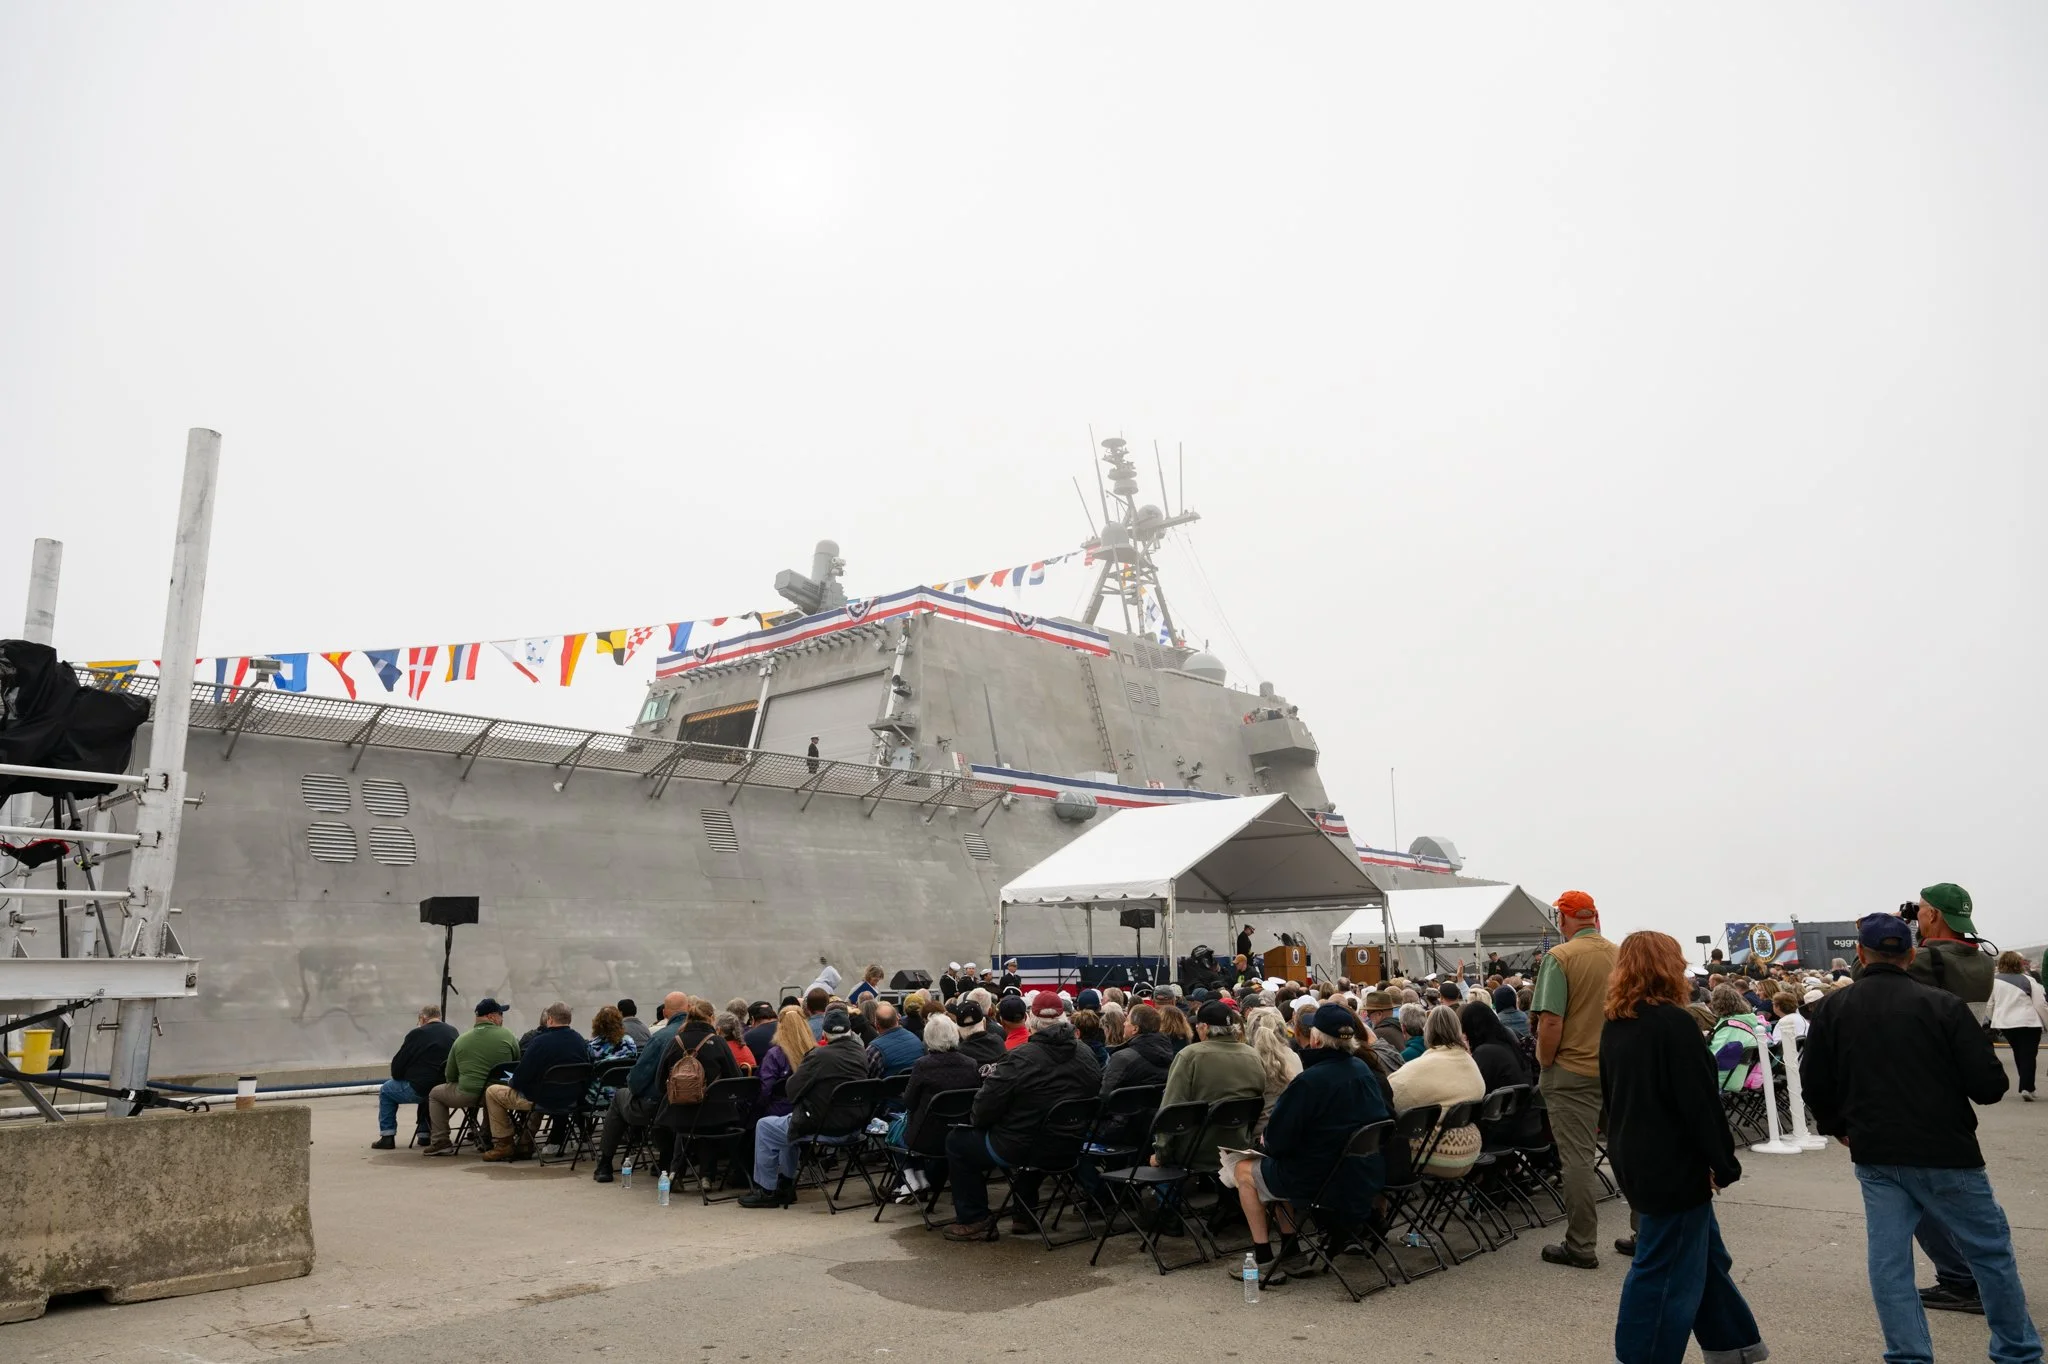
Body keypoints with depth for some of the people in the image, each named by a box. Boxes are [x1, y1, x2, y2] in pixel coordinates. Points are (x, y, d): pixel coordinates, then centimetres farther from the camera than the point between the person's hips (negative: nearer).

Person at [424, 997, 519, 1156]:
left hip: (467, 1095, -1)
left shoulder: (460, 1040, 1)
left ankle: (441, 1142, 16)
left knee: (435, 1093, 24)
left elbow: (449, 1076, 8)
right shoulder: (508, 1036, -2)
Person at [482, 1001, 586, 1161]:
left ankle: (503, 1145, 16)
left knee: (491, 1091, 12)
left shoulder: (541, 1041, -20)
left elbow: (522, 1075, -16)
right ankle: (527, 1141, 36)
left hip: (546, 1099, -7)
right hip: (572, 1098, 7)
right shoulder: (581, 1041, -1)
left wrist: (512, 1082, 9)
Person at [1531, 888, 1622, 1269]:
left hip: (1574, 1071, -5)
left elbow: (1550, 1023, -20)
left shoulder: (1559, 958, -15)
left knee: (1578, 1158, 1)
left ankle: (1580, 1247, 8)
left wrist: (1544, 1062, -5)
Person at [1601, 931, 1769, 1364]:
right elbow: (1700, 1103, -19)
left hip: (1634, 1161, 9)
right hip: (1672, 1165, -9)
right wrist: (1724, 1164, -10)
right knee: (1666, 1272, 0)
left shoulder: (1613, 1025, 8)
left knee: (1703, 1253, 22)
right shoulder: (1672, 1022, -18)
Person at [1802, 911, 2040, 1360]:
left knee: (1888, 1262, 7)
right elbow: (1990, 1086, -11)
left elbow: (1814, 1086, 2)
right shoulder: (1944, 1005, -11)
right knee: (1991, 1252, 15)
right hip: (1945, 1152, -2)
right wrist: (1948, 1081, 10)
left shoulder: (1832, 1008, -2)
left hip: (1875, 1156, 2)